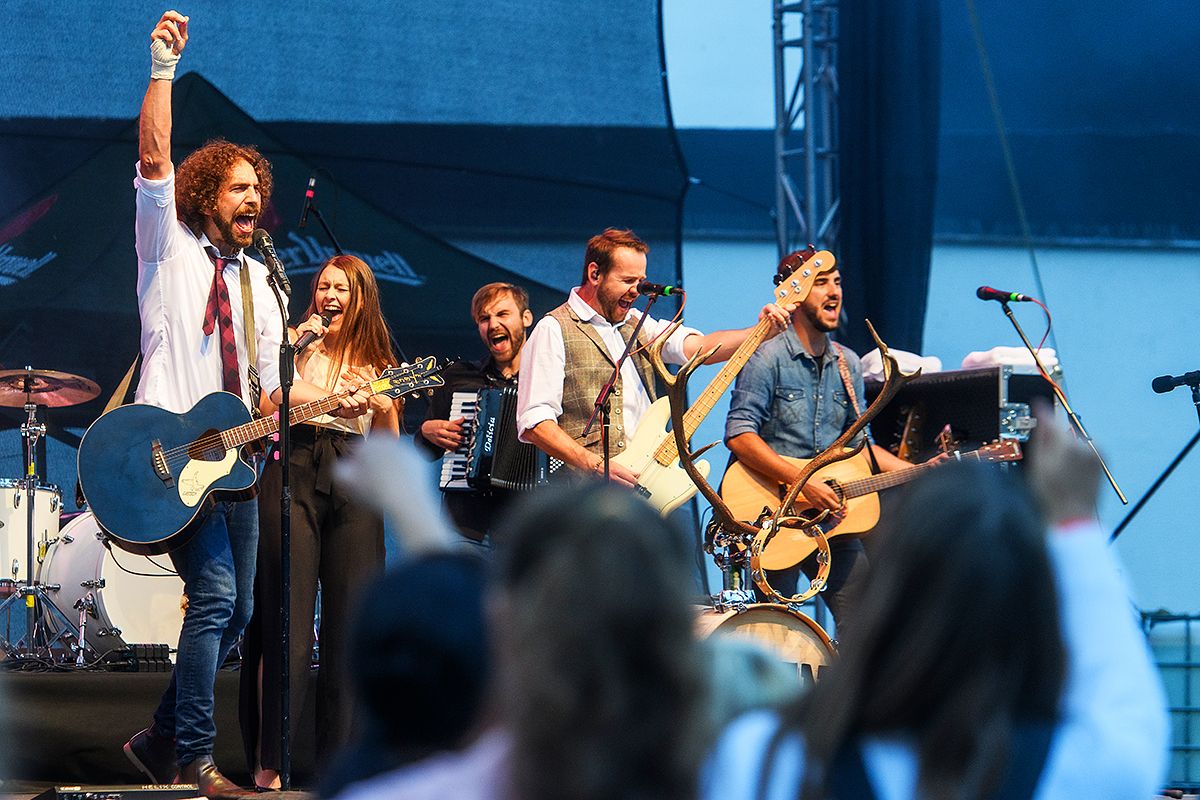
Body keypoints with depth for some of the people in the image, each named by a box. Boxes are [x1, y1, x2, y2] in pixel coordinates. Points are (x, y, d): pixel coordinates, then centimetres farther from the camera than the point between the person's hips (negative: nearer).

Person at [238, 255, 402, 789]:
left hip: (353, 482, 3)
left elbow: (389, 444, 16)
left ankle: (340, 760, 7)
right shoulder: (294, 345, 11)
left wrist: (385, 404, -3)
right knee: (287, 621, -8)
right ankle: (268, 760, -5)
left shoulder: (373, 360, 18)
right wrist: (290, 347, -7)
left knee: (350, 623, 1)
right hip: (292, 474, -3)